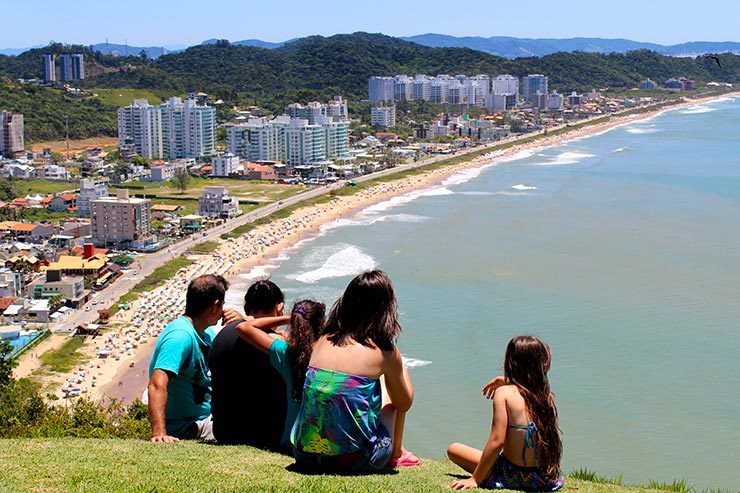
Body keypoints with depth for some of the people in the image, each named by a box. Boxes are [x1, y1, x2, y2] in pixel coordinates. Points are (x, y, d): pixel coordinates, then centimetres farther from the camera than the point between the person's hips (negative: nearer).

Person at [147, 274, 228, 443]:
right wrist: (159, 433, -44)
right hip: (185, 427, -10)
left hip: (208, 416, 10)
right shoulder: (181, 336, -21)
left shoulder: (207, 333, 9)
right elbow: (157, 385, -32)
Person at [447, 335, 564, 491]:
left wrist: (475, 479, -13)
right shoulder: (547, 396, 1)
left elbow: (497, 441, -19)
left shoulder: (504, 392, -13)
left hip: (514, 477, -5)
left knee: (453, 449, 9)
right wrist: (506, 382, 30)